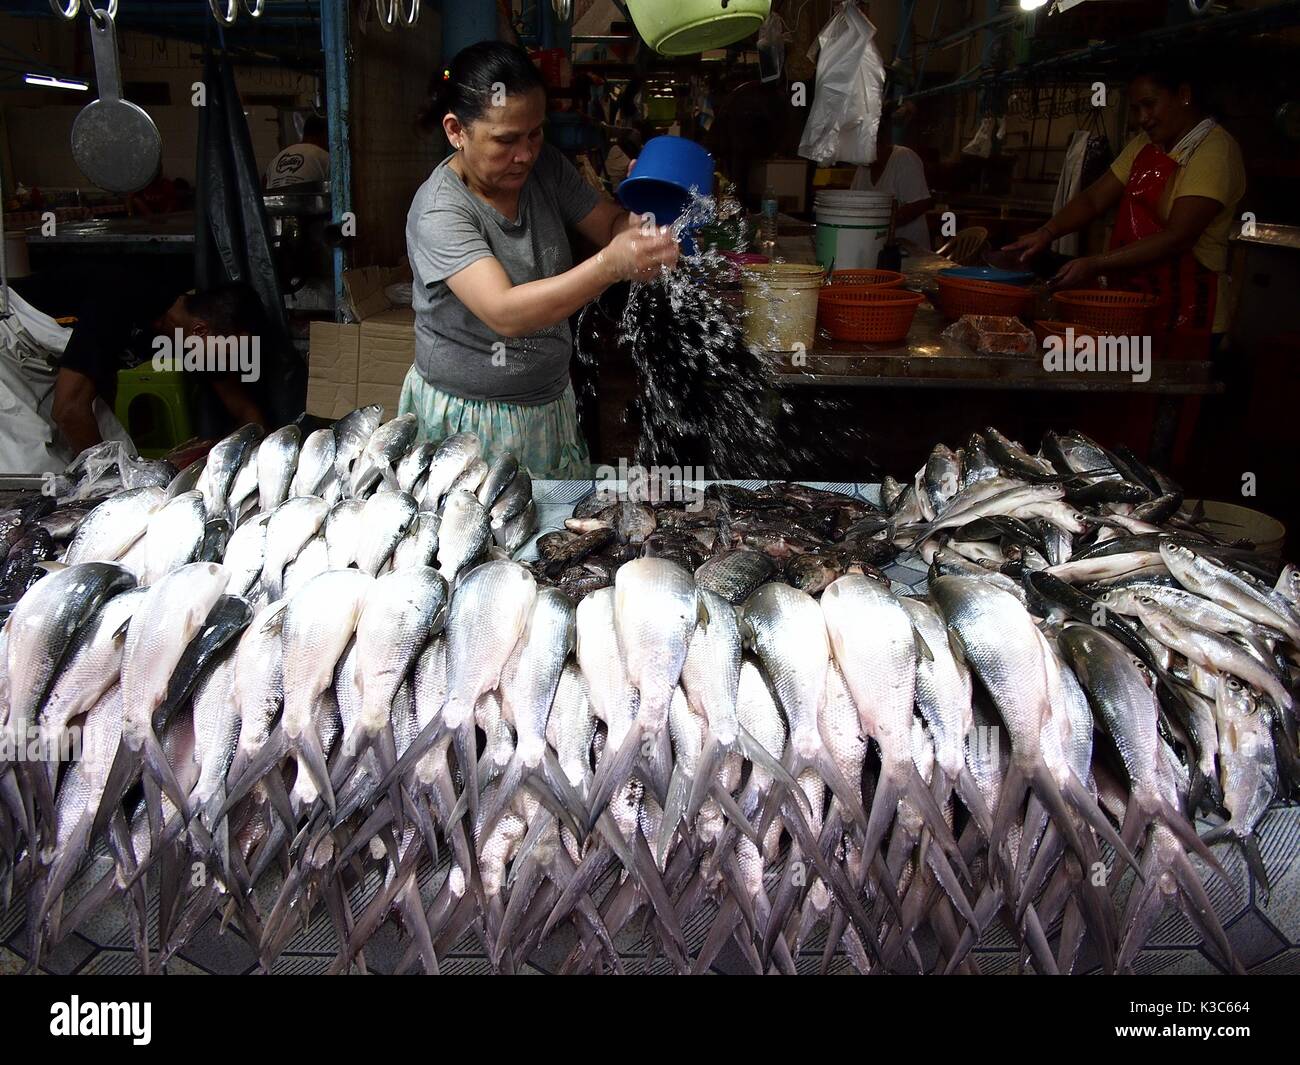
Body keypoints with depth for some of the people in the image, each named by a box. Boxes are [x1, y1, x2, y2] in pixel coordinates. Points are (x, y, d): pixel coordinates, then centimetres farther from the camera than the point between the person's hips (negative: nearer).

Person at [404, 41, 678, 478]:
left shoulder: (544, 167, -3)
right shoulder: (439, 211, -23)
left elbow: (610, 225, 5)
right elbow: (505, 313, -34)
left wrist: (645, 220, -20)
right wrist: (611, 265, -45)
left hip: (551, 404, 6)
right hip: (466, 416, -6)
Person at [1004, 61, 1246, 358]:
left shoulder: (1215, 151, -13)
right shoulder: (1145, 144, 12)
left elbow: (1178, 238, -23)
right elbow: (1094, 199, 7)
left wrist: (1095, 265, -29)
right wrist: (1046, 233, -11)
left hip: (1184, 313, -7)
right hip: (1129, 300, 7)